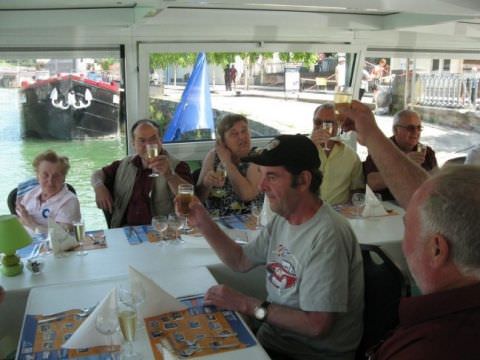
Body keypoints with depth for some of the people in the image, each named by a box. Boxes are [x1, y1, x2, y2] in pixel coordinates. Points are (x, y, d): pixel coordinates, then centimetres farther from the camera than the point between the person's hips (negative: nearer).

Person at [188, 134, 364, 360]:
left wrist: (247, 305, -19)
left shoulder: (326, 237, -27)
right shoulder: (282, 219, 0)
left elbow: (316, 325, -27)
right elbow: (241, 261, 11)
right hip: (273, 334, 7)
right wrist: (204, 223, -2)